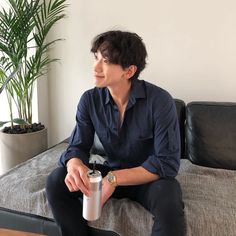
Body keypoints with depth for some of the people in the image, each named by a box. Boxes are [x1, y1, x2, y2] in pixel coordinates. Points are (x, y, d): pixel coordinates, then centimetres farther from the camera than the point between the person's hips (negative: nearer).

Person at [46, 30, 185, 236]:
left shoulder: (160, 101, -22)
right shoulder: (89, 100, -9)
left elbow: (167, 162, -24)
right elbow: (78, 147, -7)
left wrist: (115, 178, -33)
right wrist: (75, 165, -33)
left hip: (149, 178, -3)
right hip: (111, 174, 4)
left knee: (169, 197, -36)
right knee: (57, 180, -16)